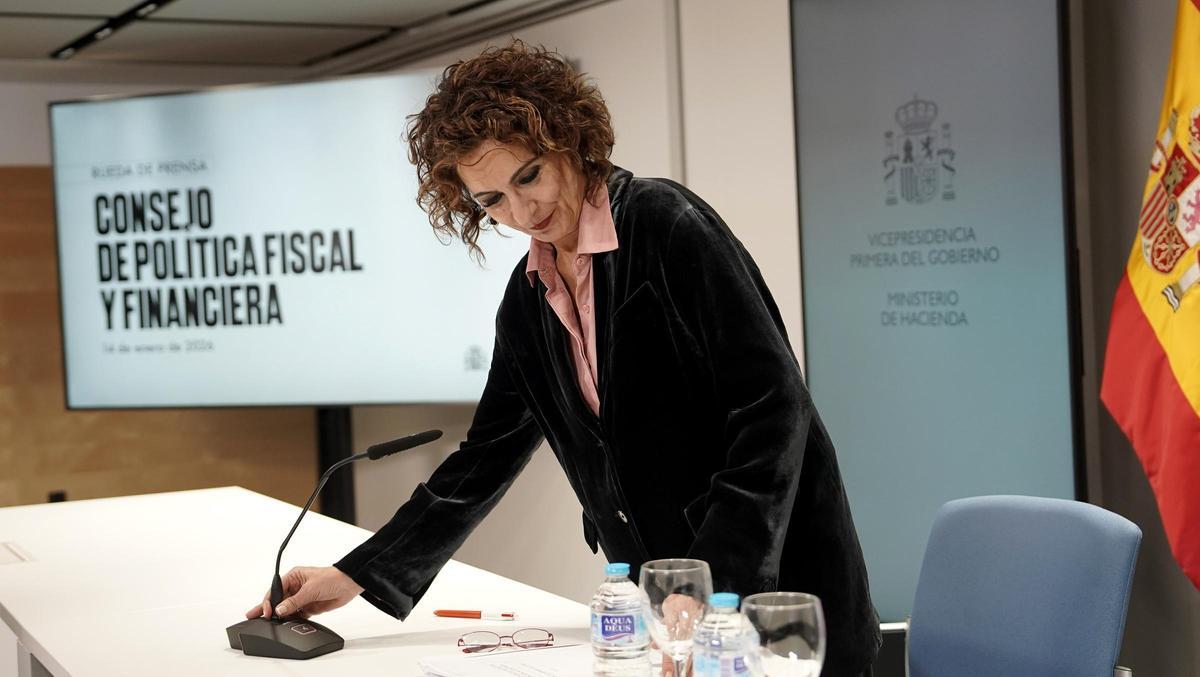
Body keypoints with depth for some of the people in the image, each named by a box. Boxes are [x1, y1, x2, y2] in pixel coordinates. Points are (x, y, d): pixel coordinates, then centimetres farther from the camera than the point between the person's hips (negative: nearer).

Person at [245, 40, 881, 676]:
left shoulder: (665, 222, -15)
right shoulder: (528, 301, 6)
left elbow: (772, 407, -20)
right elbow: (487, 456, 11)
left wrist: (718, 583, -26)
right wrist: (356, 577, 6)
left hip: (778, 587, -6)